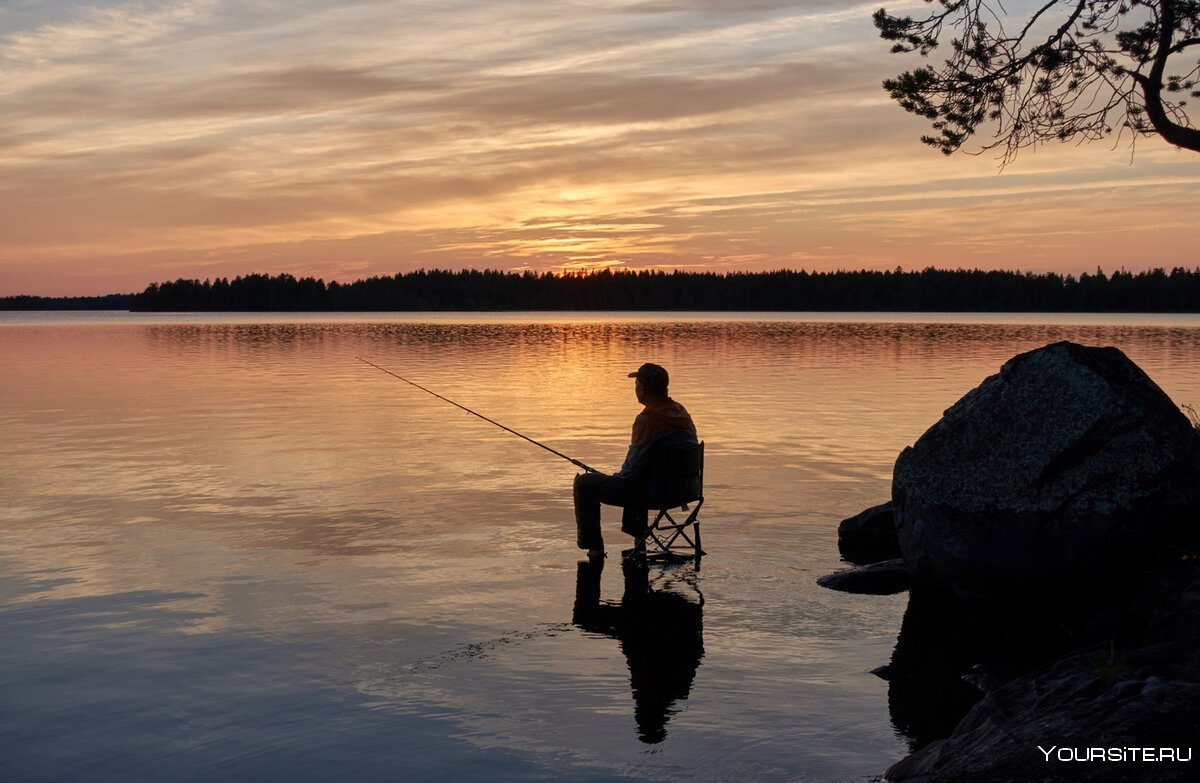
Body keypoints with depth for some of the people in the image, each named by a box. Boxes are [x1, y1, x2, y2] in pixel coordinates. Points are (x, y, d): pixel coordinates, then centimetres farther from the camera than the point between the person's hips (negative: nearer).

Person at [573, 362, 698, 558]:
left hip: (653, 493, -9)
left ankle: (592, 545, 12)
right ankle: (638, 537, 46)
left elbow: (632, 467, -21)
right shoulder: (681, 412, 3)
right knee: (634, 483, 42)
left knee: (584, 483, 4)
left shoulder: (647, 420, -23)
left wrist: (617, 476, 3)